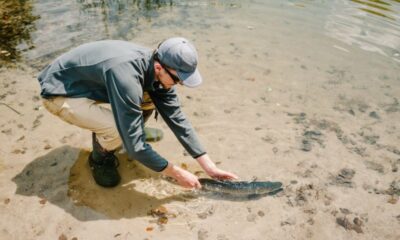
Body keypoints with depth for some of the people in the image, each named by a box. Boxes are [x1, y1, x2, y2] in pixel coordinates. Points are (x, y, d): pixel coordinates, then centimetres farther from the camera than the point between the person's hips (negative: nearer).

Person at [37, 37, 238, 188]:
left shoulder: (157, 71, -14)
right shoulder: (126, 76, -38)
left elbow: (177, 119, -9)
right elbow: (134, 145, -35)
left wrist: (209, 166, -10)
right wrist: (177, 173, -24)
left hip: (92, 84, 7)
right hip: (59, 92, -7)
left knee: (152, 97, -6)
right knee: (118, 130, -31)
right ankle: (100, 158, 4)